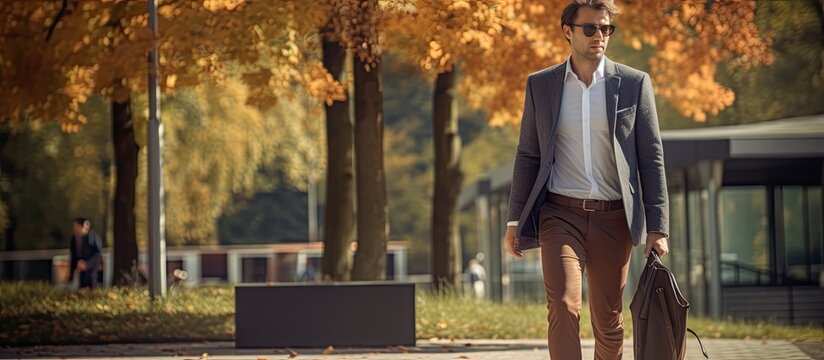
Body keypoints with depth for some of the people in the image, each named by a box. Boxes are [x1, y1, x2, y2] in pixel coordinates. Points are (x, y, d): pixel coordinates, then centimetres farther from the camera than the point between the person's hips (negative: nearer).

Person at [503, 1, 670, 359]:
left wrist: (657, 227, -3)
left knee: (608, 320, 8)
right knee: (563, 307, -18)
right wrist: (515, 219, 6)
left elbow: (652, 158, 2)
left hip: (613, 218, 1)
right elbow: (528, 156, 10)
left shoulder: (634, 84, 3)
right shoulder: (540, 85, 6)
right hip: (560, 213, -1)